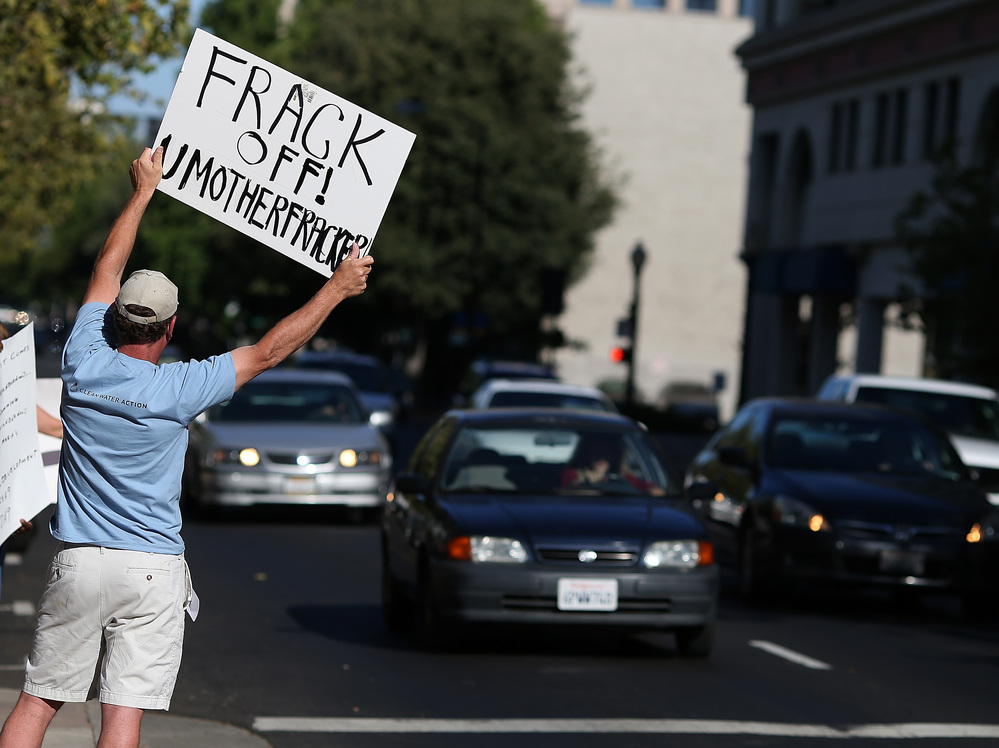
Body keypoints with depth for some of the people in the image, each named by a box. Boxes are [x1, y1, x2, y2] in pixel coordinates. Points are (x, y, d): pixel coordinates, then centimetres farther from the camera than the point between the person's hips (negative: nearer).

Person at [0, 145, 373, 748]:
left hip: (78, 562, 3)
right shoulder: (176, 389, -10)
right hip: (152, 570, -3)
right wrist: (338, 289, 9)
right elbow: (269, 352, -1)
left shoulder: (84, 364, -2)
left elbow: (106, 271, 14)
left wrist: (143, 191, 25)